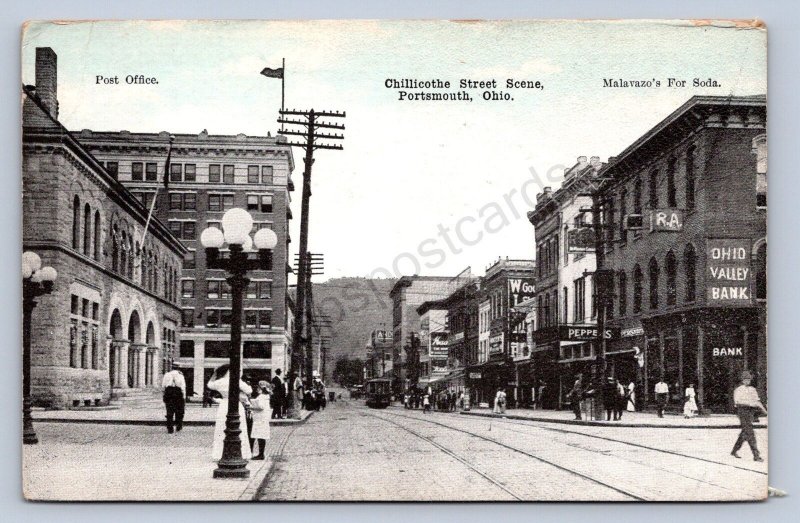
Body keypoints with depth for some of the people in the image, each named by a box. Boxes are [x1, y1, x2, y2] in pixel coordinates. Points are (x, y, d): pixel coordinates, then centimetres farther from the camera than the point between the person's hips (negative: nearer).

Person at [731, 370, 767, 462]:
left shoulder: (752, 389, 15)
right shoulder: (738, 390, -3)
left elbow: (757, 401, 13)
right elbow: (737, 401, -16)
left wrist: (763, 409, -2)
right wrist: (750, 403, -23)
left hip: (750, 411, 7)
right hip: (742, 411, -7)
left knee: (744, 433, 13)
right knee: (750, 434, -12)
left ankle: (734, 451, 27)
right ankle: (756, 455, -16)